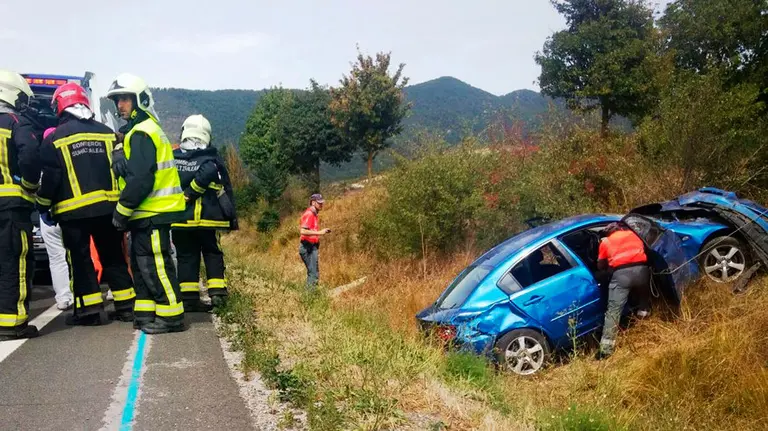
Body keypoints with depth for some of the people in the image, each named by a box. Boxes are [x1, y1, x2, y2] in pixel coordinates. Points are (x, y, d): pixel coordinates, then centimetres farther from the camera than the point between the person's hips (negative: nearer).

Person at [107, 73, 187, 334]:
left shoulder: (141, 133, -14)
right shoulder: (138, 131, 20)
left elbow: (140, 179, -22)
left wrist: (121, 211, -14)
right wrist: (126, 211, 18)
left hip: (153, 213, -11)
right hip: (148, 213, 11)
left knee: (155, 265, -6)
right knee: (141, 264, 15)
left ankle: (171, 316, 1)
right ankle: (146, 314, 23)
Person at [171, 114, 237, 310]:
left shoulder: (171, 158, 6)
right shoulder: (212, 159, -1)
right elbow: (226, 190, -7)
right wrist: (231, 216, -2)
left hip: (179, 219, 2)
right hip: (208, 218, -2)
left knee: (186, 257, 9)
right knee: (213, 254, 11)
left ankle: (188, 297, 7)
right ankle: (217, 292, 2)